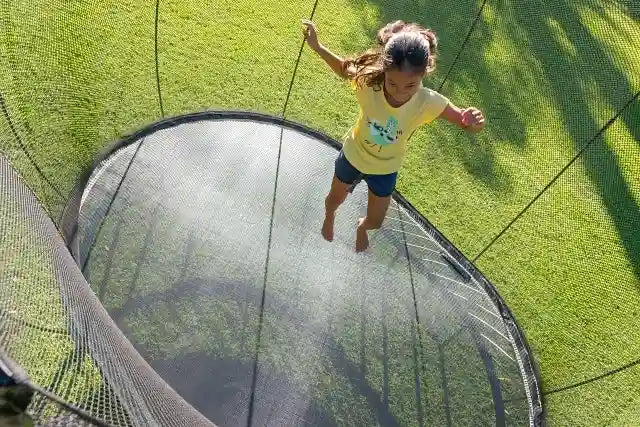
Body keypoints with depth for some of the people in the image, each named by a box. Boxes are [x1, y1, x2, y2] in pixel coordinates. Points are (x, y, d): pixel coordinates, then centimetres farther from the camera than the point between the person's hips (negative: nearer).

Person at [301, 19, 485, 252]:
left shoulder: (429, 103, -35)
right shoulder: (368, 82, -35)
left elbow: (466, 122, -25)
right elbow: (344, 68, -12)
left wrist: (475, 121, -49)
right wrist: (317, 46, -23)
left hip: (385, 169, 1)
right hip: (352, 156, 0)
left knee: (375, 222, 21)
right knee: (335, 199, 29)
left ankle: (362, 227, 62)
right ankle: (329, 217, 69)